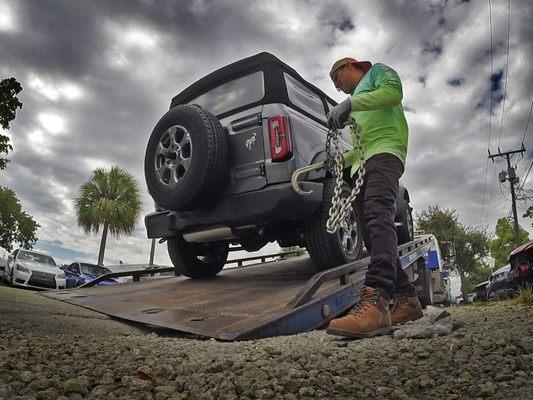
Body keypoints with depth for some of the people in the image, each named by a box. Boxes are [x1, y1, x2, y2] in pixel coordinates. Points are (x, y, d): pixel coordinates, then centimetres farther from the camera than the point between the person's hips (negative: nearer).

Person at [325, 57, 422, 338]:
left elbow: (394, 91, -6)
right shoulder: (357, 100, 40)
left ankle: (375, 301, -49)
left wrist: (349, 103, -14)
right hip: (362, 164, 9)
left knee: (377, 214, -32)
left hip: (384, 150, -9)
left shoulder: (377, 71, 19)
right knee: (372, 236, -2)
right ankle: (407, 299, 1)